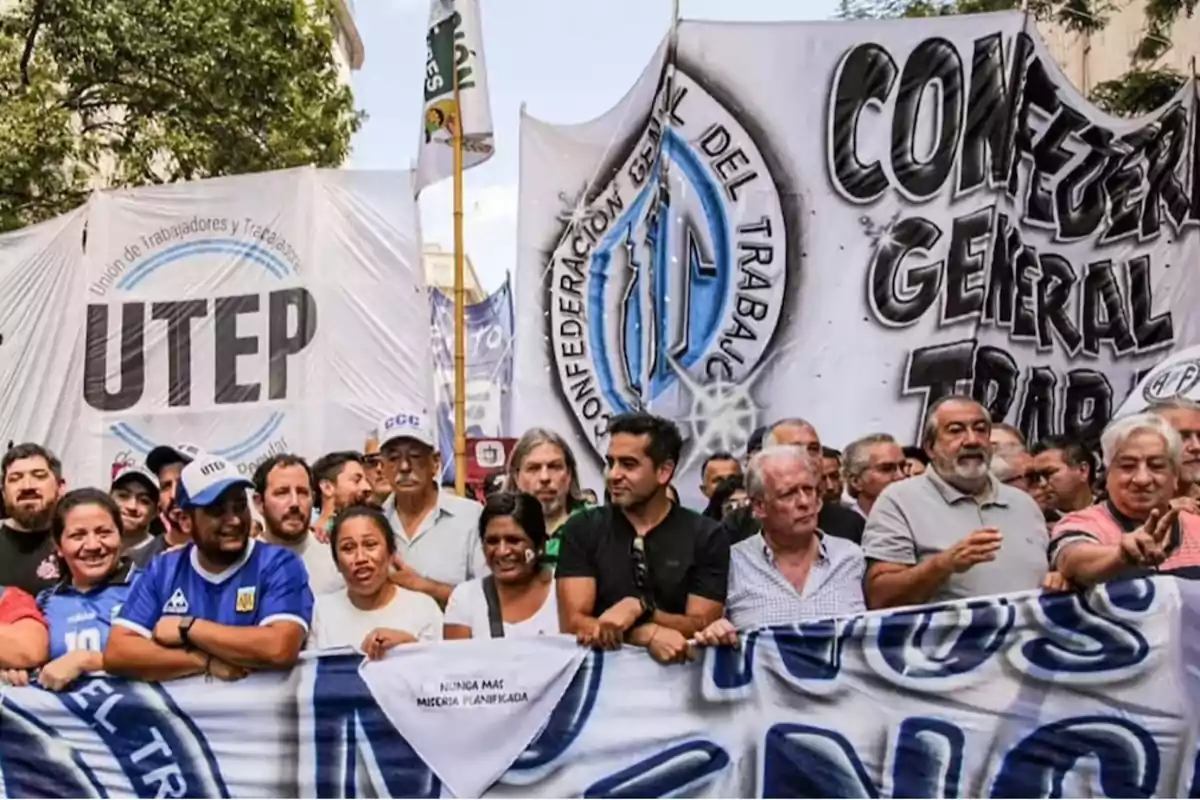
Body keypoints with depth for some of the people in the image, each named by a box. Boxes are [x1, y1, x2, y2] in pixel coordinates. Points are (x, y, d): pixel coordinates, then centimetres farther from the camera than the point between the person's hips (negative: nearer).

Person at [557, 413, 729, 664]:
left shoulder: (706, 536, 0)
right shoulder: (582, 529, 2)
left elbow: (702, 629, -4)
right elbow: (573, 623, -7)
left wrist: (640, 608, -19)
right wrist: (651, 635, -19)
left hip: (680, 668, 0)